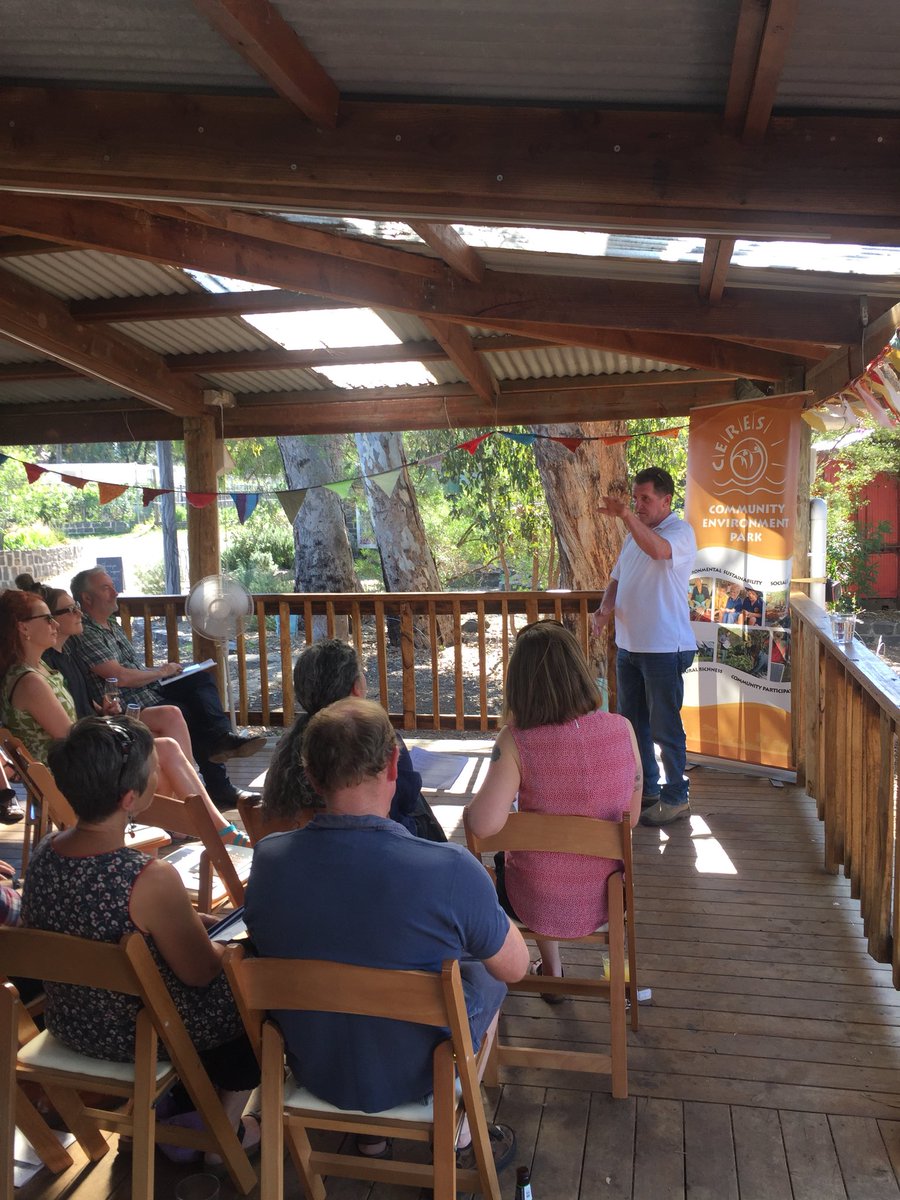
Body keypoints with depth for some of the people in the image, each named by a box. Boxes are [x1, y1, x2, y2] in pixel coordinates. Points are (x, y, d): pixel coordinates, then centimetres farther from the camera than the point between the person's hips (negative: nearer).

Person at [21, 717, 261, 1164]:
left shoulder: (42, 853, -14)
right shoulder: (151, 879, -36)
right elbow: (200, 972, -19)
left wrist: (187, 921, 5)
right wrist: (230, 946, 1)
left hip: (68, 1022, 6)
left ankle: (182, 1105, 40)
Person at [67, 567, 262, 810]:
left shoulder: (112, 624, 18)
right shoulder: (85, 633, -13)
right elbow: (120, 678, -20)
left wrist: (160, 669, 8)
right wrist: (161, 672, -7)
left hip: (150, 691, 9)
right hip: (132, 708, -9)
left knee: (201, 678, -9)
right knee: (190, 715, -21)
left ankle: (223, 738, -29)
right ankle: (220, 788, -13)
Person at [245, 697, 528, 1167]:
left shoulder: (266, 859, -21)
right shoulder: (450, 870, -32)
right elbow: (515, 967, -14)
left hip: (312, 1070, 3)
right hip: (416, 1075, -2)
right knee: (485, 972, 24)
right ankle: (458, 1134, 37)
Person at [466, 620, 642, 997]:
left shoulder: (516, 742, -23)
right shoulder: (622, 730, -14)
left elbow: (484, 825, -32)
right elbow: (630, 818, -4)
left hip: (538, 905, -2)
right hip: (606, 899, 3)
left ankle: (551, 971, 45)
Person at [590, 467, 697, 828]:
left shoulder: (680, 531, -12)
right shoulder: (633, 535, 13)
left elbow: (658, 550, -35)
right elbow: (617, 579, 19)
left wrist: (626, 515, -41)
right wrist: (605, 609, 0)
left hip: (665, 649, -8)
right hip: (629, 645, 9)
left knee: (665, 727, 1)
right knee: (632, 722, 17)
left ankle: (676, 798, 15)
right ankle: (646, 789, 32)